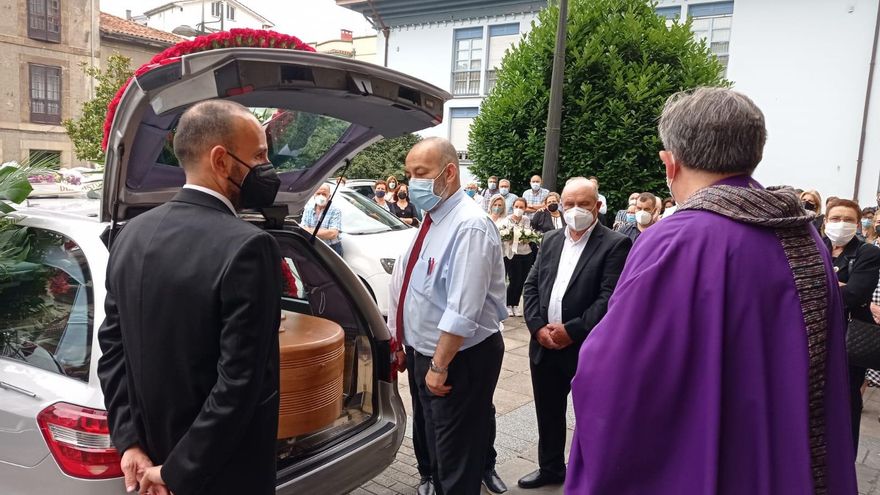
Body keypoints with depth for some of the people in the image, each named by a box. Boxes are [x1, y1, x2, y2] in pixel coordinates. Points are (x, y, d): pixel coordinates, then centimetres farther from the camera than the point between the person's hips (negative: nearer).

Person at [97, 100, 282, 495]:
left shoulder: (132, 233, -1)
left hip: (148, 455, 6)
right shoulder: (247, 247, -25)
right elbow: (238, 384, -26)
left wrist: (130, 443, 2)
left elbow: (112, 348, 2)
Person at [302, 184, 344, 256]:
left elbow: (333, 234, -17)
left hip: (332, 250, -4)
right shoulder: (308, 210, 12)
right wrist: (325, 231, -12)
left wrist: (310, 230, -11)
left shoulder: (335, 211, -4)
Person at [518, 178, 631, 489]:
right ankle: (550, 468, 39)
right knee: (548, 414, 19)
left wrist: (572, 331, -18)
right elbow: (531, 286, 8)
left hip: (586, 348, -5)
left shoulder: (615, 244, -9)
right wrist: (538, 326, -6)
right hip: (545, 345, 6)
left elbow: (611, 298, -17)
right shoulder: (551, 240, 11)